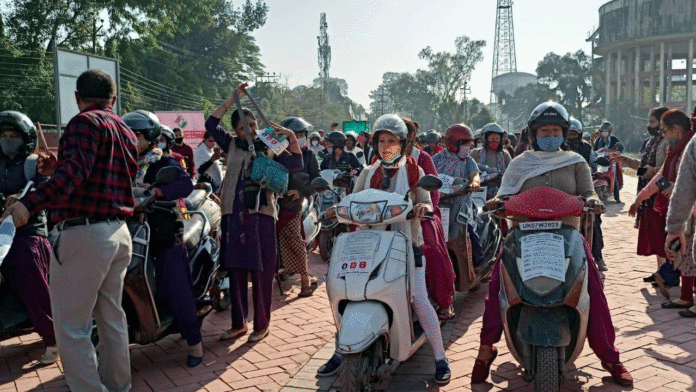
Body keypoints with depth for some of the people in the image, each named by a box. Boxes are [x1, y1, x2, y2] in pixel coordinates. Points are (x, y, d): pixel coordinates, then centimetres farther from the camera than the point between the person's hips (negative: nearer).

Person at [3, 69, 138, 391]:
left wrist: (30, 203, -36)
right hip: (119, 232, 9)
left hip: (84, 232, -9)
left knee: (71, 326, -2)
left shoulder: (85, 122, -7)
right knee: (111, 316, 18)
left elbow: (76, 170, -26)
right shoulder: (126, 132, 18)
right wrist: (58, 168, 23)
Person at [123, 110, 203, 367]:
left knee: (177, 290, -6)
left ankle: (194, 342, 3)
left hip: (166, 236, -6)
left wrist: (154, 191, -39)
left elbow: (186, 184, -25)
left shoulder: (166, 163, -6)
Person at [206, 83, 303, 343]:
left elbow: (296, 165, -6)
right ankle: (238, 324, 23)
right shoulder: (232, 145, 13)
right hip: (233, 215, 3)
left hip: (261, 215, -3)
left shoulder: (269, 147, 5)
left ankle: (262, 325, 14)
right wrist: (234, 98, 1)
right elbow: (211, 124, 4)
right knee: (235, 271, 10)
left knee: (261, 273, 0)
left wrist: (292, 138, -19)